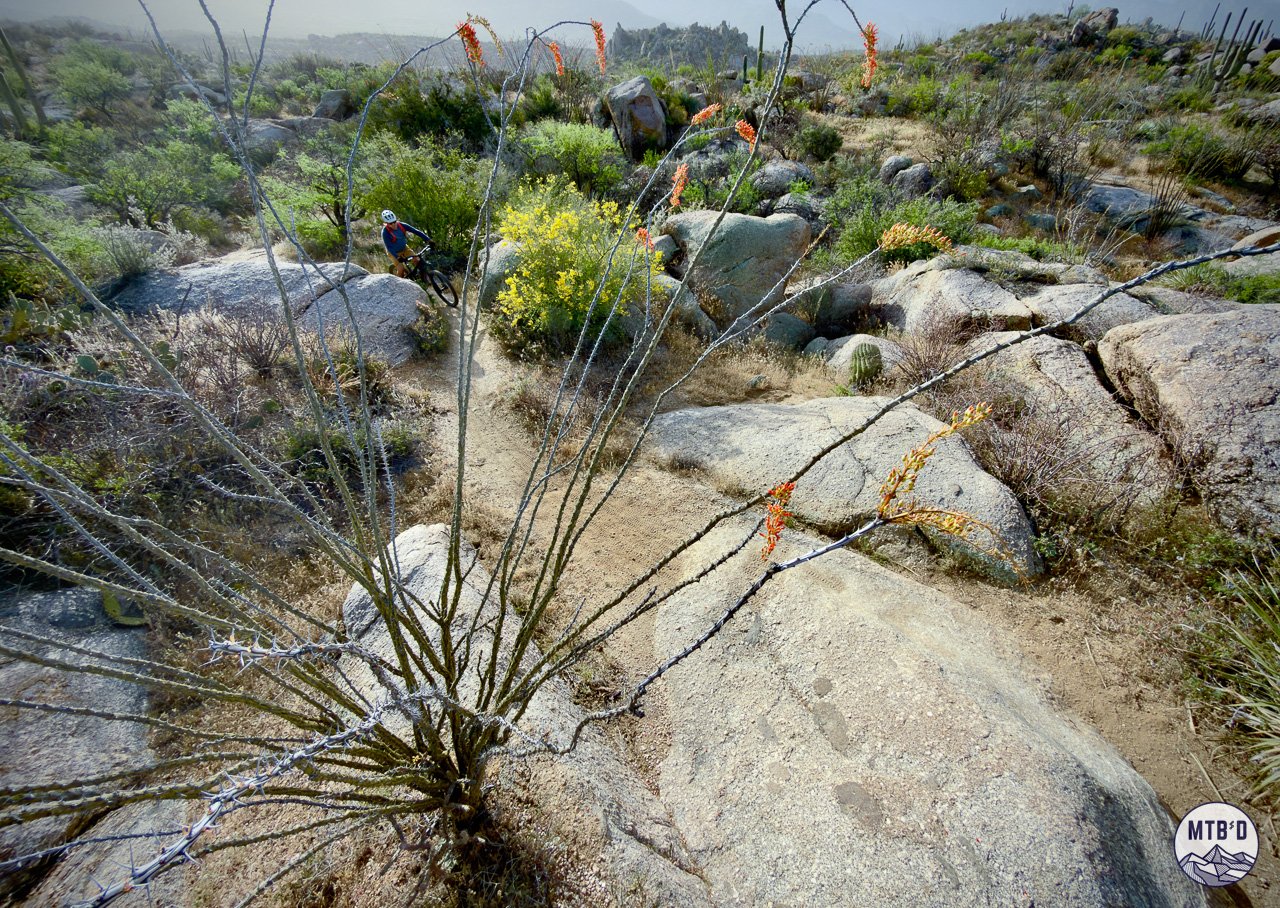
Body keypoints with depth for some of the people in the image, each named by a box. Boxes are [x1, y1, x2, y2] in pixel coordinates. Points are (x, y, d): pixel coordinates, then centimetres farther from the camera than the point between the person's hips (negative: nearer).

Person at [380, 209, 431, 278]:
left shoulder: (401, 225, -18)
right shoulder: (385, 232, -28)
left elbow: (415, 231, -22)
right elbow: (389, 247, -30)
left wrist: (427, 239, -32)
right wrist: (398, 257, -44)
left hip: (404, 248, 4)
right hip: (394, 252, -4)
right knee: (401, 269, -20)